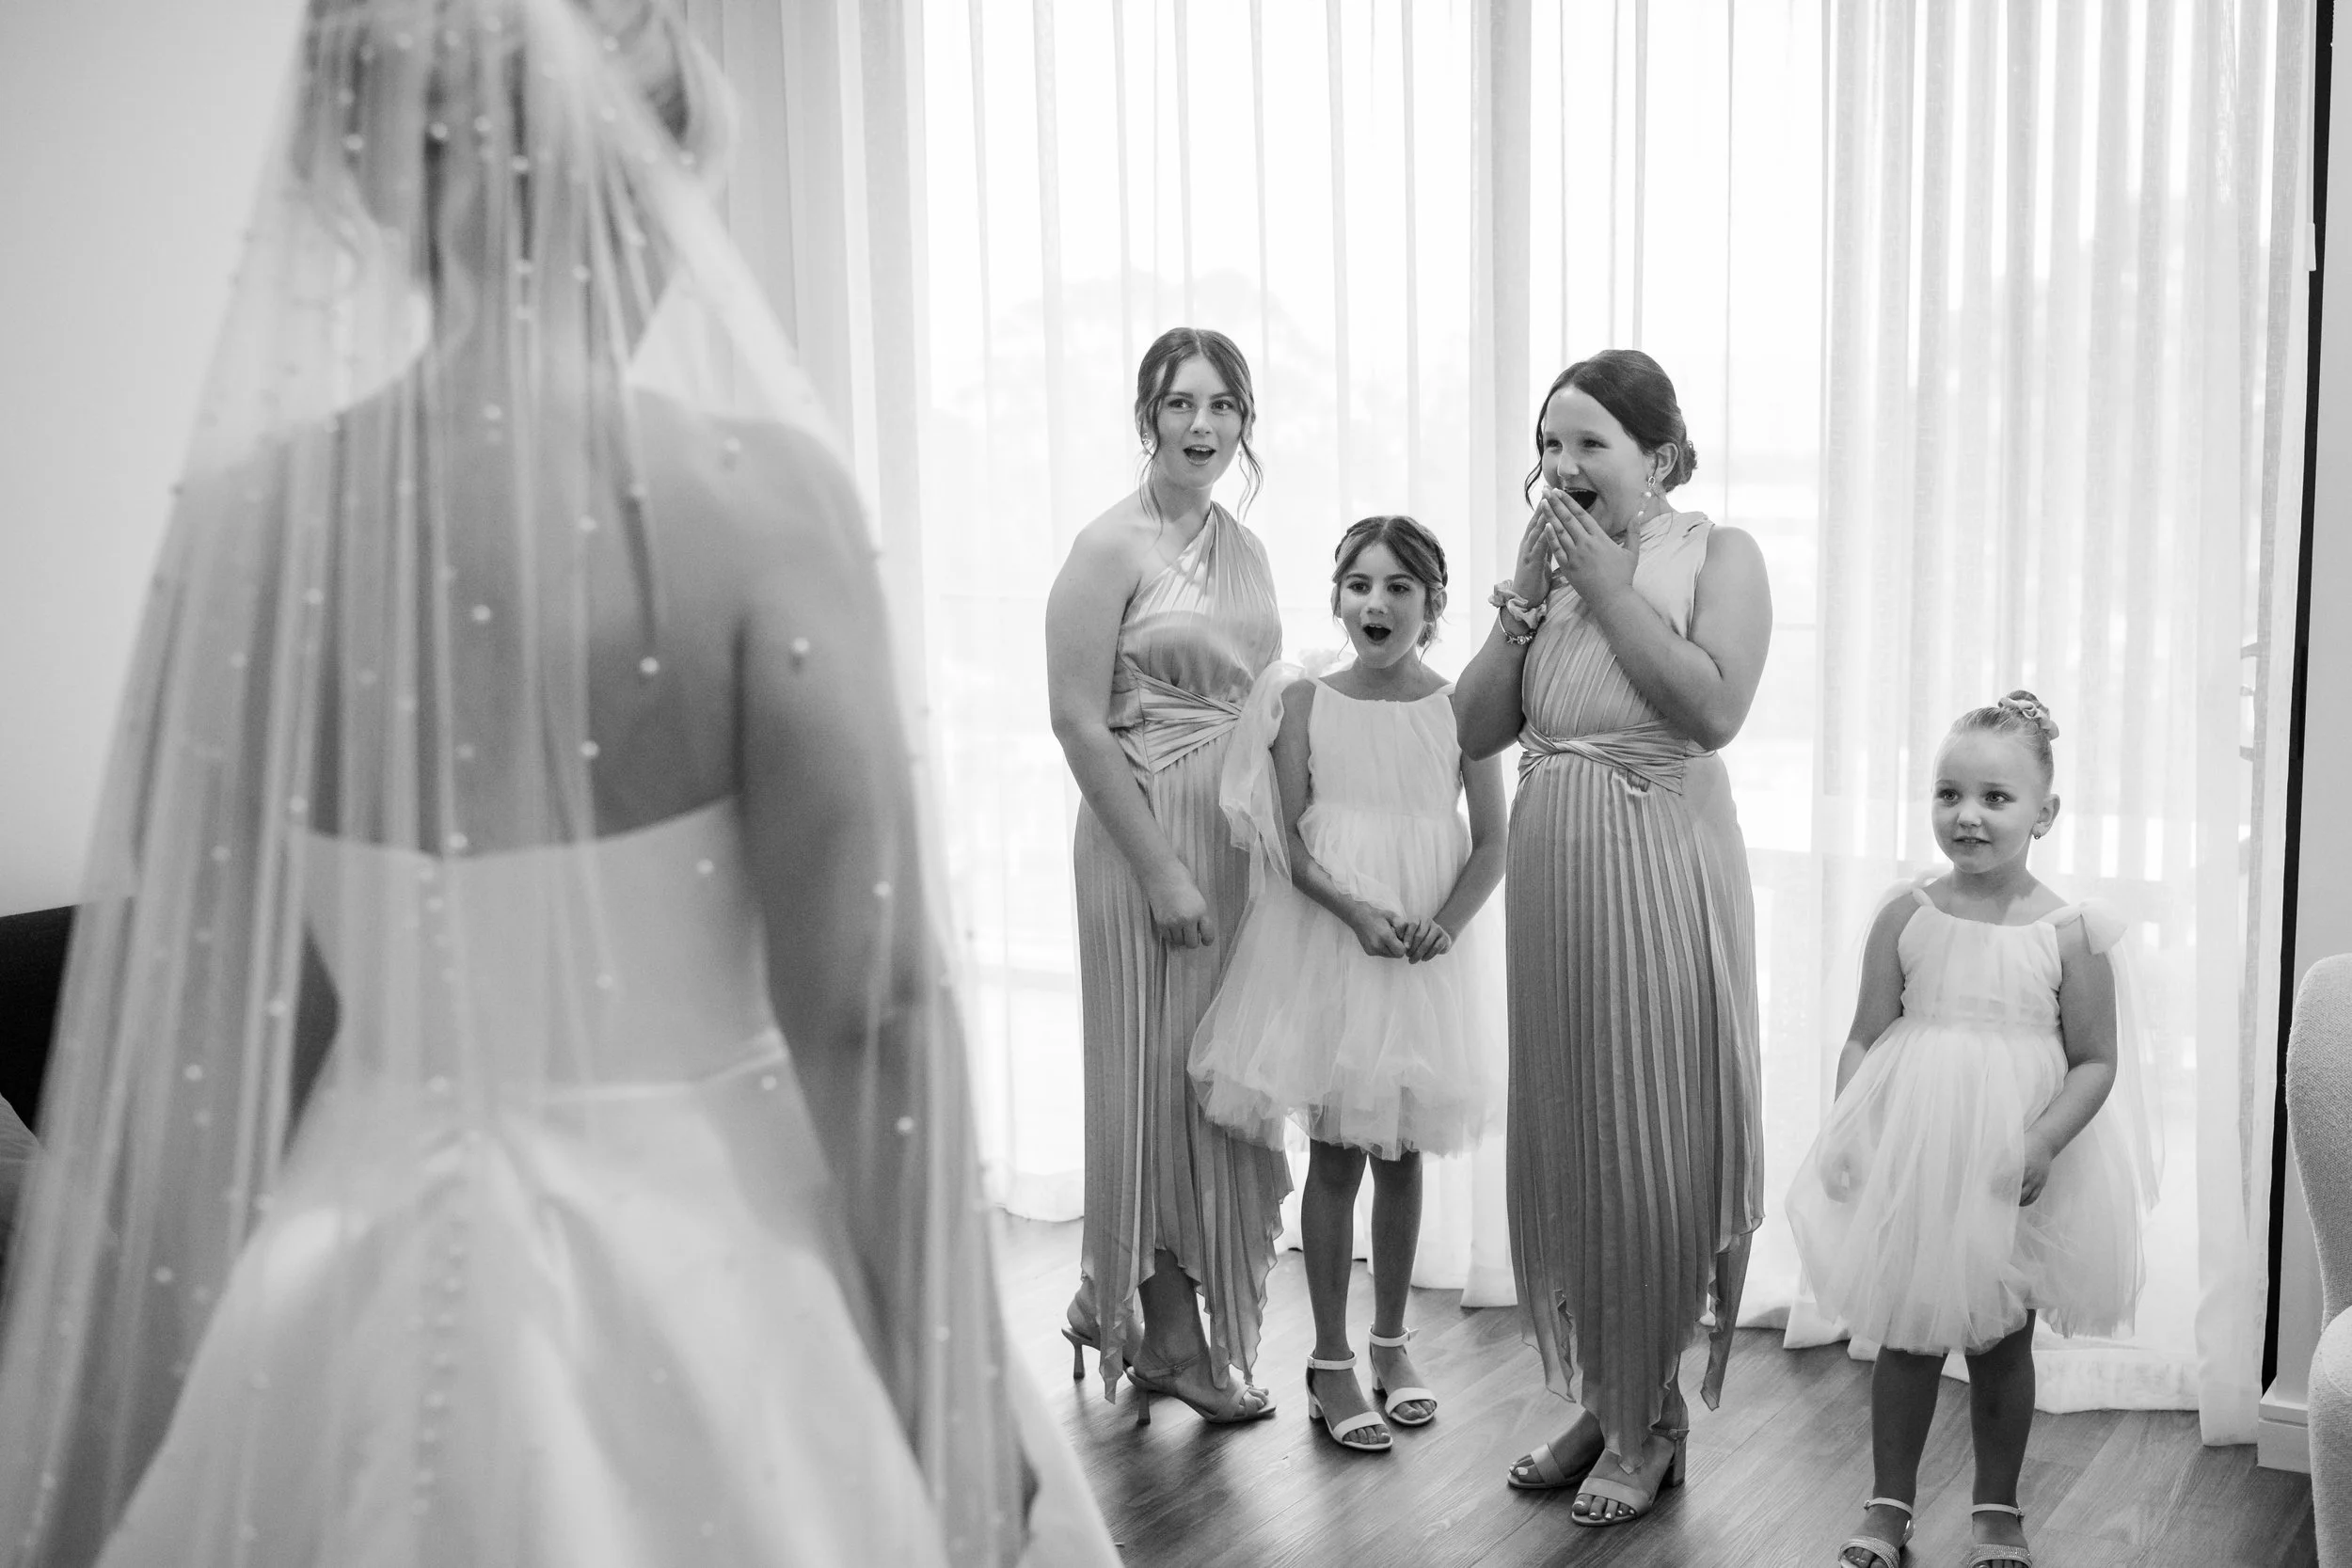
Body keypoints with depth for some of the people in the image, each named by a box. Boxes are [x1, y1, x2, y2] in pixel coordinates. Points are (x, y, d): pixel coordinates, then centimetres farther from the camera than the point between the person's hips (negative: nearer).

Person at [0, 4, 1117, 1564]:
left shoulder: (245, 516, -7)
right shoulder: (750, 492, -17)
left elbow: (200, 1032, -2)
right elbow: (867, 1011, -17)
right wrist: (964, 1429, -7)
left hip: (360, 1279, 4)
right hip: (708, 1269, -3)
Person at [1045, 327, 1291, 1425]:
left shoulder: (1244, 549, 11)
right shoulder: (1111, 548, -10)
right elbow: (1078, 722, -15)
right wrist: (1161, 869, -17)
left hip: (1243, 838, 7)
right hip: (1149, 830, -7)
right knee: (1159, 1070, 3)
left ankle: (1159, 1322, 25)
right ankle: (1168, 1333, 17)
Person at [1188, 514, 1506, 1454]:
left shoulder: (1458, 707, -2)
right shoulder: (1304, 702, -3)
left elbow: (1491, 845, -1)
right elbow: (1293, 848, -6)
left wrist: (1447, 922, -18)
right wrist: (1358, 913, -21)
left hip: (1422, 957, 2)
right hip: (1324, 950, -1)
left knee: (1402, 1152, 11)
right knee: (1335, 1154, 3)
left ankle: (1390, 1342, 27)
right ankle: (1329, 1360, 14)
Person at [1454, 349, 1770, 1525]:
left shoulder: (1717, 554, -3)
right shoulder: (1555, 562, 10)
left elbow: (1714, 706, -20)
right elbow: (1474, 728, 4)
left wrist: (1608, 582, -15)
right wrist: (1528, 590, -4)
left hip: (1659, 876, -5)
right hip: (1551, 875, 6)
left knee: (1653, 1149, 2)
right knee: (1562, 1144, 11)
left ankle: (1651, 1424, 18)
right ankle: (1600, 1398, 27)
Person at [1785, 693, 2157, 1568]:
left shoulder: (2069, 933, -7)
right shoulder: (1906, 916, -3)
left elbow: (2096, 1061, -5)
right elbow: (1865, 1040, 1)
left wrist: (2043, 1141, -18)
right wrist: (1845, 1134, -10)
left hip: (2017, 1178, -1)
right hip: (1911, 1164, 1)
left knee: (2003, 1344, 13)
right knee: (1906, 1337, 11)